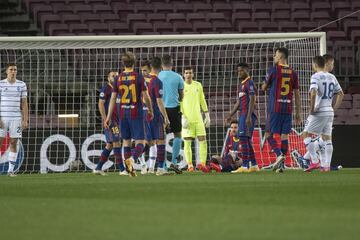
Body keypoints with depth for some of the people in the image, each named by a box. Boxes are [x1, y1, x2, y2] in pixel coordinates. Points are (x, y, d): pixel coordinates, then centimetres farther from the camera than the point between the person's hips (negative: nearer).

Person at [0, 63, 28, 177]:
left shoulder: (21, 85, 6)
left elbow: (24, 103, 6)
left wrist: (25, 120, -1)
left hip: (16, 118, 1)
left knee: (14, 143, 0)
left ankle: (11, 170, 5)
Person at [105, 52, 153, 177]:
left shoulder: (118, 79, 2)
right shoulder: (139, 77, -6)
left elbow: (113, 99, 3)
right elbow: (146, 97, -5)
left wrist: (108, 117, 7)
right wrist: (150, 111, 11)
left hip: (123, 112, 3)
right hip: (136, 112, -3)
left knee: (126, 141, 15)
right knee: (140, 142, -2)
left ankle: (130, 170, 12)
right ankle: (132, 158, -32)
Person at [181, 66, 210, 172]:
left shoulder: (198, 85, 12)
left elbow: (202, 101, 16)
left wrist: (207, 115, 11)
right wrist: (182, 117, -13)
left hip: (198, 118, 3)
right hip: (186, 118, -3)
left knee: (202, 139, -4)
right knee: (187, 142, -4)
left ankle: (202, 163, -2)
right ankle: (190, 165, 0)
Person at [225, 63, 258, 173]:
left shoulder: (249, 83, -8)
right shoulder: (242, 84, 22)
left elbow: (252, 100, -16)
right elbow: (238, 102, 26)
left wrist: (249, 116, -24)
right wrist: (230, 115, 22)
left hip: (247, 114, -10)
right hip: (242, 114, 10)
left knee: (243, 139, -15)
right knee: (247, 140, 10)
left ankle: (245, 166, -18)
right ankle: (254, 165, 14)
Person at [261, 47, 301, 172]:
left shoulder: (273, 70, -5)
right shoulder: (293, 73, 8)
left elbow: (264, 88, 6)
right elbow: (297, 94, 9)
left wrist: (265, 85, 30)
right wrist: (298, 114, 13)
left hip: (274, 108, -4)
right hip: (288, 109, 4)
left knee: (269, 134, 3)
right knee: (284, 135, 4)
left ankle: (279, 155, -19)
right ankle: (282, 164, 1)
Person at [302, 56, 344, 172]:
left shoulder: (316, 76, -10)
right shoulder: (332, 77, 12)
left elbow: (313, 93, -24)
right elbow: (341, 94, 16)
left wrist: (312, 109, -16)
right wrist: (334, 108, 16)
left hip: (319, 111, -7)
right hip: (330, 112, 7)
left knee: (306, 135, 2)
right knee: (327, 138, 9)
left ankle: (315, 161, -5)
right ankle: (326, 165, 5)